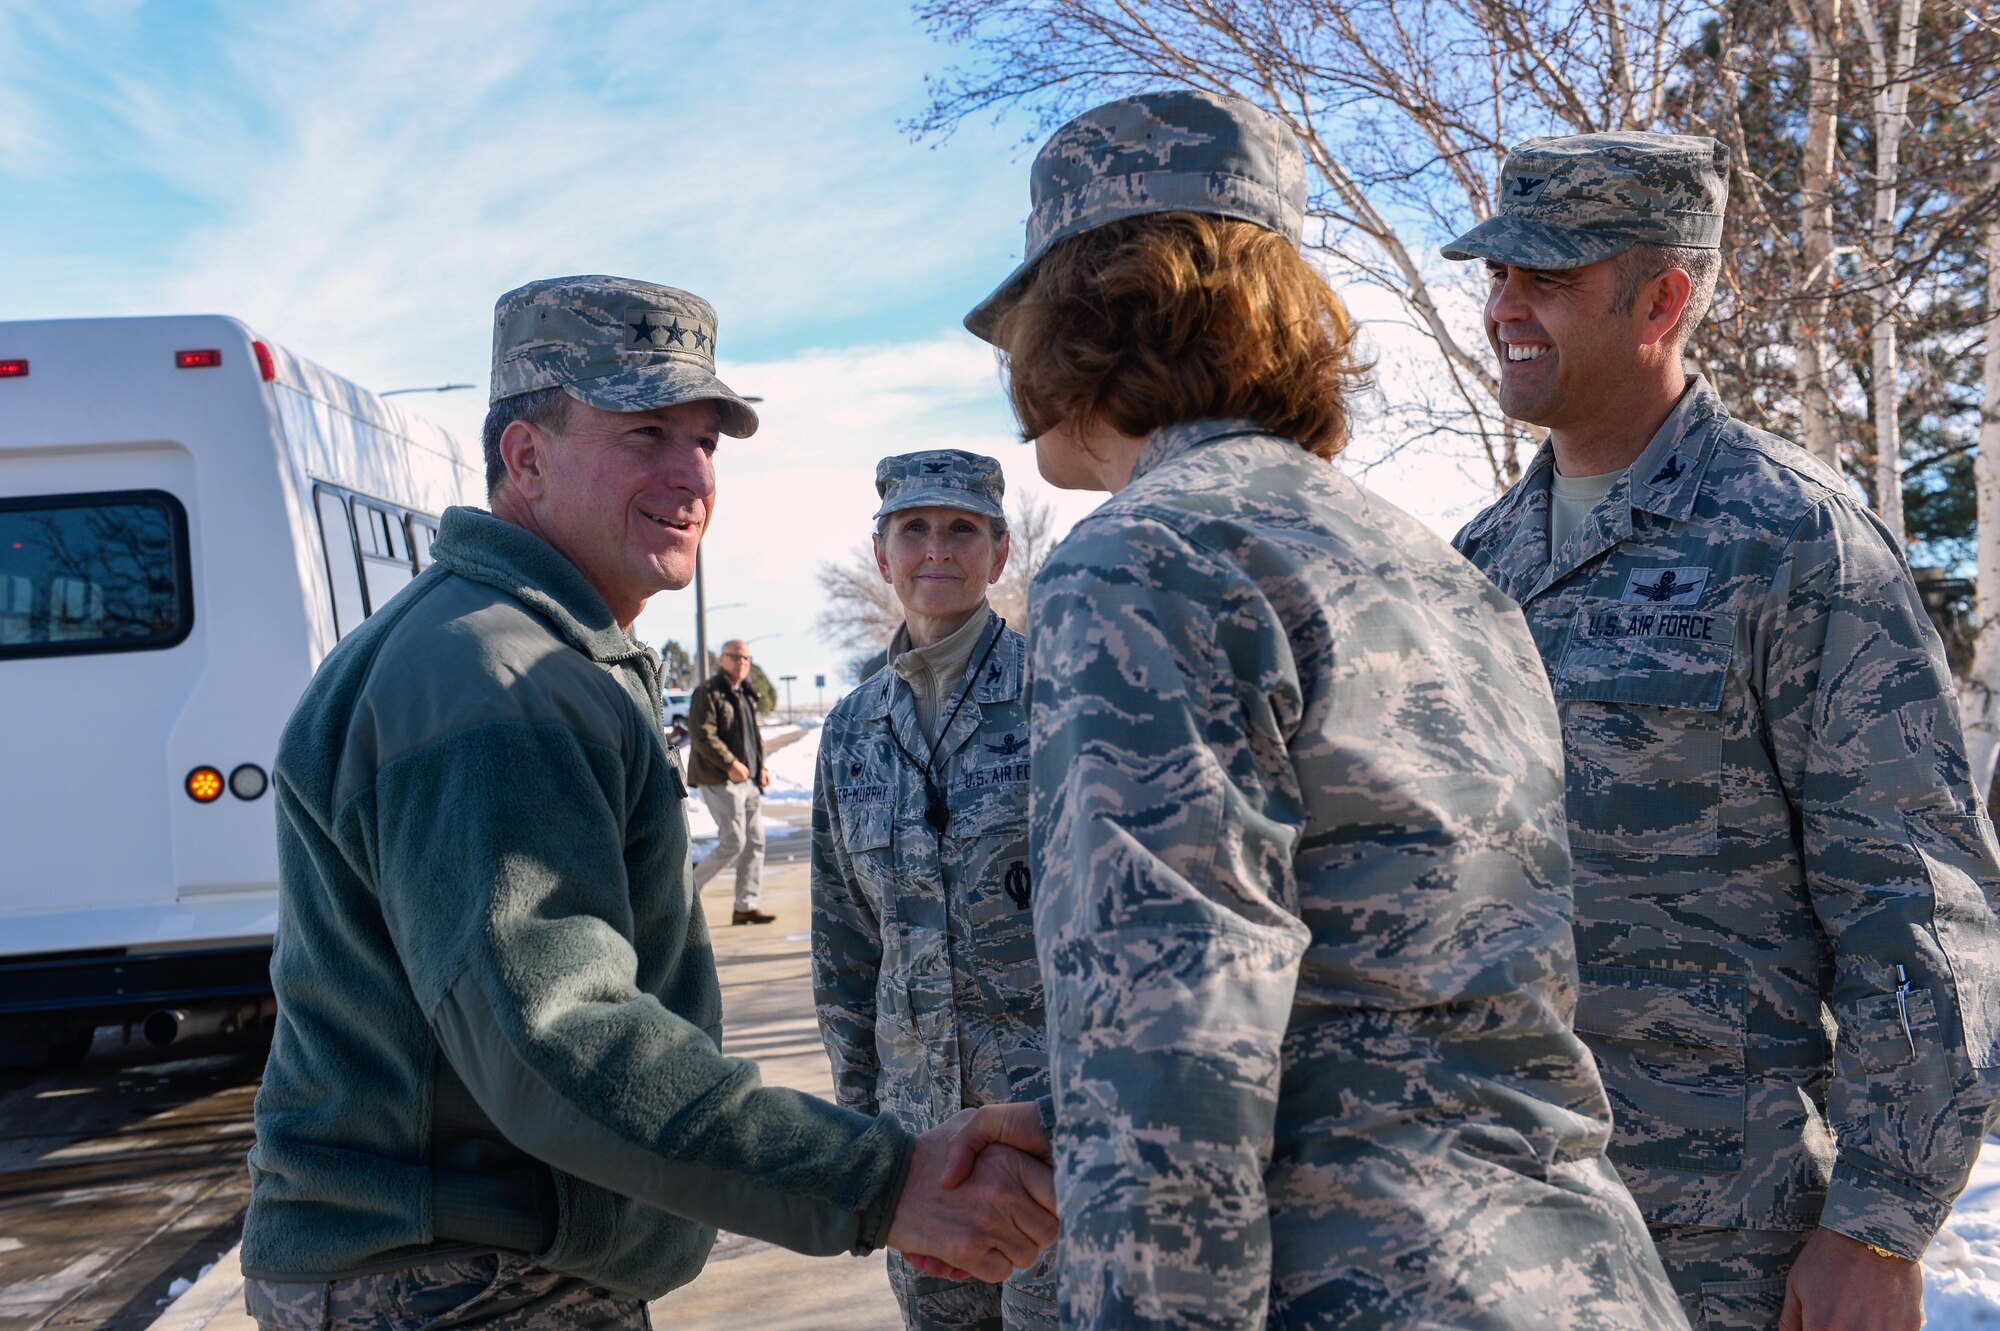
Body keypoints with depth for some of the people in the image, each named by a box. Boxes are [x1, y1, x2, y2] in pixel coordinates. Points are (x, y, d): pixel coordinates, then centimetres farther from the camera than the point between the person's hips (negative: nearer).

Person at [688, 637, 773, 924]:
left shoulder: (746, 694, 18)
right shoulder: (707, 692, -10)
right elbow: (702, 736, -18)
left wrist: (761, 766, 13)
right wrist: (730, 764, -22)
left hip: (748, 780, 9)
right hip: (720, 781, -9)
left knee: (754, 843, 6)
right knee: (733, 843, -11)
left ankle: (746, 906, 12)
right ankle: (687, 891, 4)